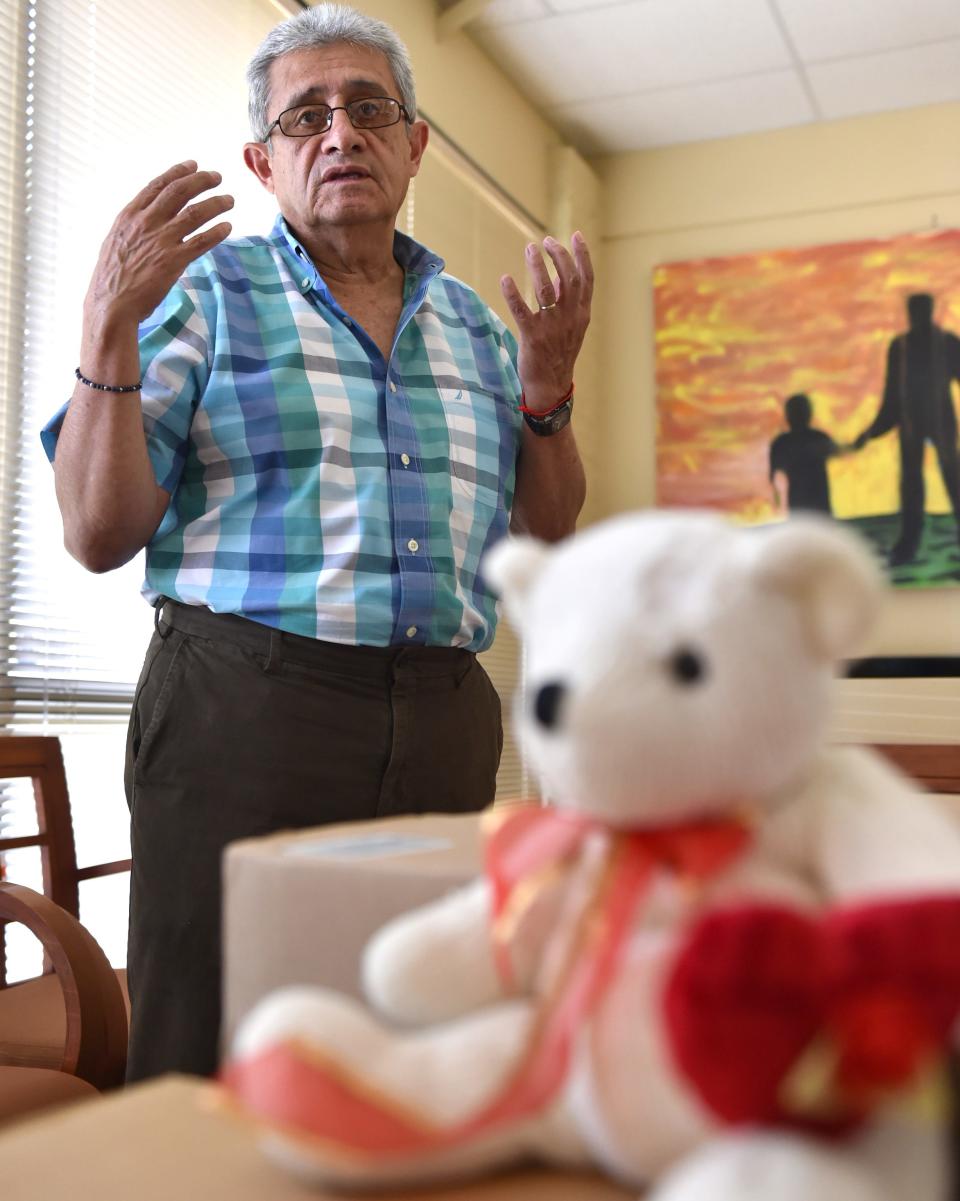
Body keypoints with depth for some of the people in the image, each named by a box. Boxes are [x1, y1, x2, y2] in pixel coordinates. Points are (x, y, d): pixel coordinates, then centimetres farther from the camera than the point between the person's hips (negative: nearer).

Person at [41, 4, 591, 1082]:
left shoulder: (474, 323, 16)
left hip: (445, 726, 4)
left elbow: (547, 531, 18)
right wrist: (107, 324, -13)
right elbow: (98, 536, -3)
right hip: (246, 705, -4)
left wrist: (547, 381, 4)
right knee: (218, 1071, 1)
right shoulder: (207, 291, 4)